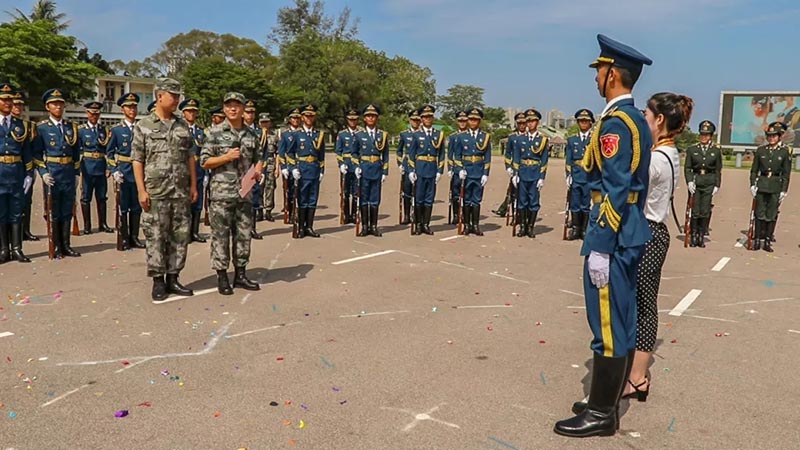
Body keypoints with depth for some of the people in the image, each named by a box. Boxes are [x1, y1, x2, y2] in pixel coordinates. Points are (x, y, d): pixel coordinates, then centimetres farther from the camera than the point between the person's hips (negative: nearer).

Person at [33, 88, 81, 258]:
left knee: (67, 212, 8)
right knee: (53, 212, 3)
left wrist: (76, 172, 9)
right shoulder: (41, 127, 0)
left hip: (69, 174, 3)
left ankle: (66, 245, 15)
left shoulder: (72, 127, 10)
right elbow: (36, 153, -2)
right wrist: (43, 173, -12)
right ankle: (57, 247, 10)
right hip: (51, 174, -3)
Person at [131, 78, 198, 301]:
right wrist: (141, 190, -9)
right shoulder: (143, 126, 0)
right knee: (156, 237, 1)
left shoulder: (183, 125, 11)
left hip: (181, 192, 4)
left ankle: (173, 278, 17)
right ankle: (158, 281, 11)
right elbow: (137, 160, -2)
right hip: (156, 192, -4)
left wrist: (193, 185, 6)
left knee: (180, 236, 6)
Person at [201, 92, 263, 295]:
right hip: (222, 193, -4)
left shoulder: (252, 134, 10)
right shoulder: (215, 132, -2)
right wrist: (226, 157, -15)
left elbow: (257, 158, 19)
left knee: (244, 234, 10)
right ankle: (222, 277, 11)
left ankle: (240, 274, 21)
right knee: (220, 235, 1)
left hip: (245, 193, 4)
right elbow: (204, 162, -2)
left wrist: (258, 170, -2)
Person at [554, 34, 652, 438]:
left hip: (613, 236, -10)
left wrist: (599, 248, -20)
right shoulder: (636, 120, 15)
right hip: (631, 234, 10)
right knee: (622, 323, 15)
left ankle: (600, 415, 9)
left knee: (607, 326, -2)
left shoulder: (615, 122, -16)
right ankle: (607, 403, 27)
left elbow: (615, 192, -21)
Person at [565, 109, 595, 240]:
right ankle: (575, 229, 12)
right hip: (575, 176, 2)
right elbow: (568, 160, 8)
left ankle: (584, 229, 11)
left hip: (589, 177, -2)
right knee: (574, 204, 4)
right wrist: (568, 176, -1)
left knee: (587, 204, 3)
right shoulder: (571, 140, 12)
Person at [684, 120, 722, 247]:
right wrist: (689, 181, -8)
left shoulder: (716, 150, 7)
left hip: (709, 183, 0)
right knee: (695, 211, -1)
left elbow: (718, 170, 8)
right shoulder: (692, 150, 6)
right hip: (695, 182, 0)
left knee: (705, 212, 1)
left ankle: (702, 236, 10)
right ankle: (693, 236, 8)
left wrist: (717, 185, 2)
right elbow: (687, 168, 5)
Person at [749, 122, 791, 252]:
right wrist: (752, 185, -1)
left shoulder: (784, 152, 0)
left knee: (771, 215, 3)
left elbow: (786, 173, 1)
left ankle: (767, 241, 9)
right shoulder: (760, 150, 4)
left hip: (776, 187, -1)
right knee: (760, 213, 3)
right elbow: (754, 170, 9)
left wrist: (784, 190, -3)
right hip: (761, 184, 1)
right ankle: (758, 240, 10)